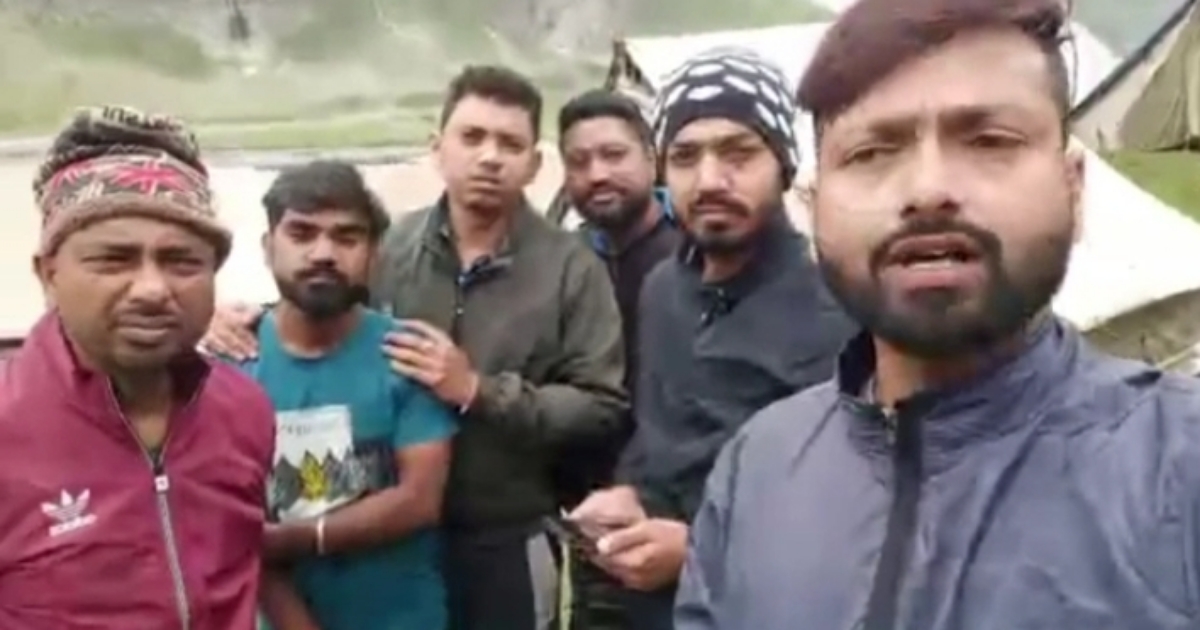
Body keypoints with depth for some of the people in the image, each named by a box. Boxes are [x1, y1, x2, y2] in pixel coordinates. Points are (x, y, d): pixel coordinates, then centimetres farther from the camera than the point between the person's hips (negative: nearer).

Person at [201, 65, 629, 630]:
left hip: (508, 544, -2)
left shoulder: (571, 268, -6)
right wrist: (249, 322, -8)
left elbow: (603, 408, -13)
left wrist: (479, 391, -20)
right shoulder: (389, 248, -1)